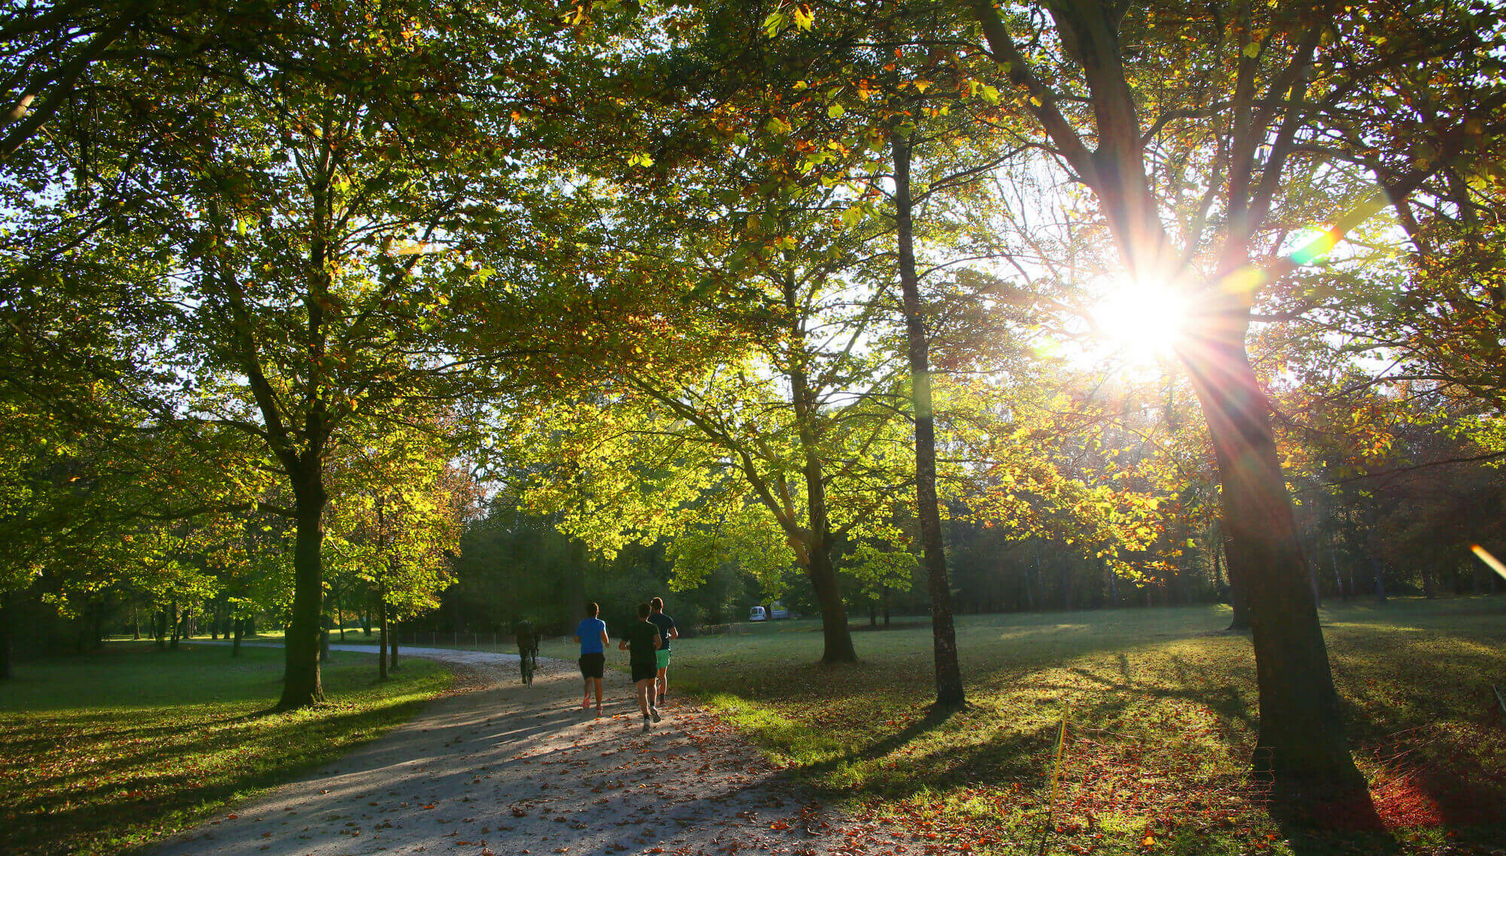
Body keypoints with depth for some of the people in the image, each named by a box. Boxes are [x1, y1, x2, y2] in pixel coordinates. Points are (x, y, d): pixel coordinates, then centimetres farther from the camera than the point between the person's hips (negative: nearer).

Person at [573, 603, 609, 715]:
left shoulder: (581, 624, 12)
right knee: (598, 681, 9)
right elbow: (603, 636, -14)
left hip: (585, 655, 1)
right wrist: (607, 643, 6)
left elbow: (576, 640, 14)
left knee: (588, 680, 0)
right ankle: (598, 708, 11)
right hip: (598, 654, -1)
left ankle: (587, 695, -34)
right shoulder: (600, 623, 1)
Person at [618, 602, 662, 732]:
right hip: (651, 661, 1)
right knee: (651, 685, 23)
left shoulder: (630, 628, 7)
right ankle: (652, 706, -1)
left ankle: (646, 717, -20)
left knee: (642, 690, -7)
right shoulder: (653, 627, 3)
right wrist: (655, 648, 6)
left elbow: (621, 646, 8)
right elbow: (658, 641, -15)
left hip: (636, 662, -1)